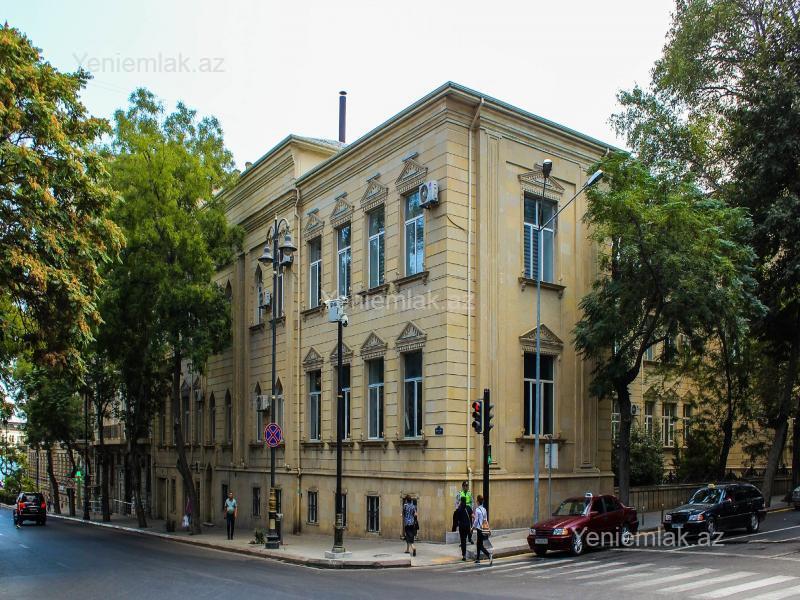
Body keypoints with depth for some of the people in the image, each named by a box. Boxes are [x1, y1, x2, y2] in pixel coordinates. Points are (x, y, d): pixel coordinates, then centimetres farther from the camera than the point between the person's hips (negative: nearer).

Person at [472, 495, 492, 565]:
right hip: (484, 528, 7)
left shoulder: (477, 510, -13)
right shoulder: (484, 510, 7)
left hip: (479, 528, -7)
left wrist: (473, 527, 1)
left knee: (480, 546, -4)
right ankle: (477, 559, 24)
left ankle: (489, 556, -22)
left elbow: (476, 520, -14)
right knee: (478, 544, 18)